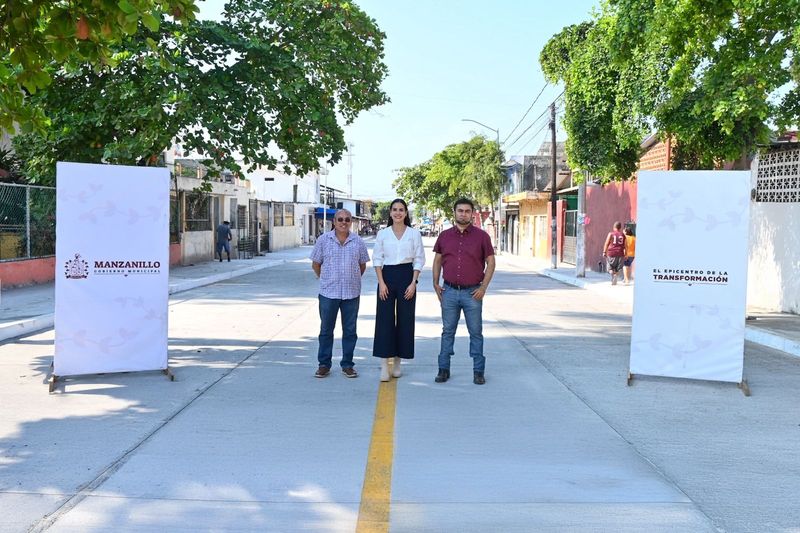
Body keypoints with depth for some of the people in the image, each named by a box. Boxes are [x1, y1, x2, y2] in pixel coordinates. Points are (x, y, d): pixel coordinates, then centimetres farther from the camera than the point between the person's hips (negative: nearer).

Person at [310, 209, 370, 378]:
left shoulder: (358, 241, 3)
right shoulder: (324, 239, 0)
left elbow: (362, 265, 13)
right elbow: (316, 264, 7)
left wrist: (352, 280, 12)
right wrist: (326, 280, 10)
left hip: (352, 293, 1)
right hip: (328, 293, -1)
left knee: (350, 331, 7)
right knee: (326, 330, 6)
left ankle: (347, 364, 17)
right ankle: (324, 364, 15)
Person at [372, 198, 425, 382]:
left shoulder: (414, 233, 3)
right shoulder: (382, 234, 4)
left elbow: (419, 260, 3)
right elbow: (377, 259, 3)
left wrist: (414, 283, -6)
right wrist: (381, 282, -6)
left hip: (407, 276, 0)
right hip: (387, 276, 0)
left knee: (405, 319, 3)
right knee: (384, 318, -5)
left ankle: (397, 363, 15)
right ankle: (384, 365, -3)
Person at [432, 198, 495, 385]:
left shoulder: (481, 236, -1)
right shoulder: (444, 236, 6)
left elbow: (490, 262, 0)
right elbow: (437, 260, 14)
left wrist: (483, 287, -6)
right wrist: (436, 283, 5)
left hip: (472, 292, -2)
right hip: (449, 291, 2)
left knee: (476, 332, 4)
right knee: (448, 331, 9)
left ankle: (478, 371, 12)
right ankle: (443, 369, 16)